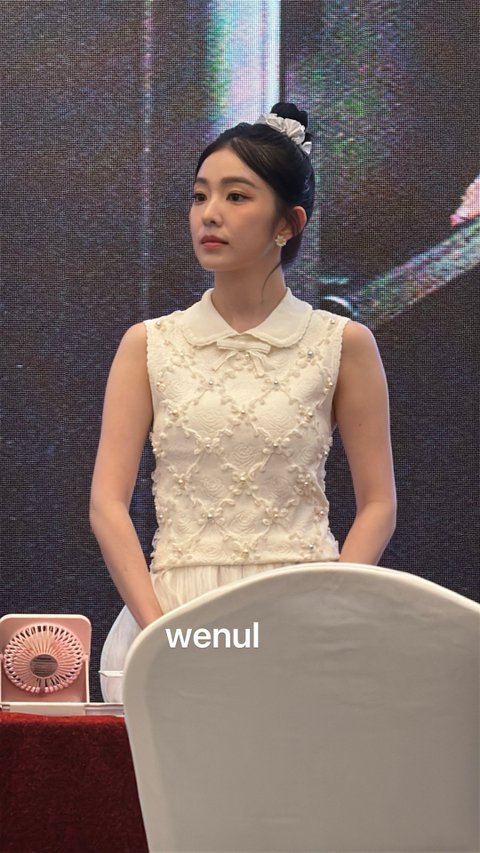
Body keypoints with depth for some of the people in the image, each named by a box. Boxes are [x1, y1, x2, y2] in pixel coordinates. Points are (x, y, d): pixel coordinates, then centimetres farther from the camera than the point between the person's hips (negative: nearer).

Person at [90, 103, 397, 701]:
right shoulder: (150, 346, 11)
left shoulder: (342, 346, 7)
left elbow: (378, 506, 6)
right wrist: (160, 628, -10)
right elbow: (107, 502, 5)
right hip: (174, 604, 1)